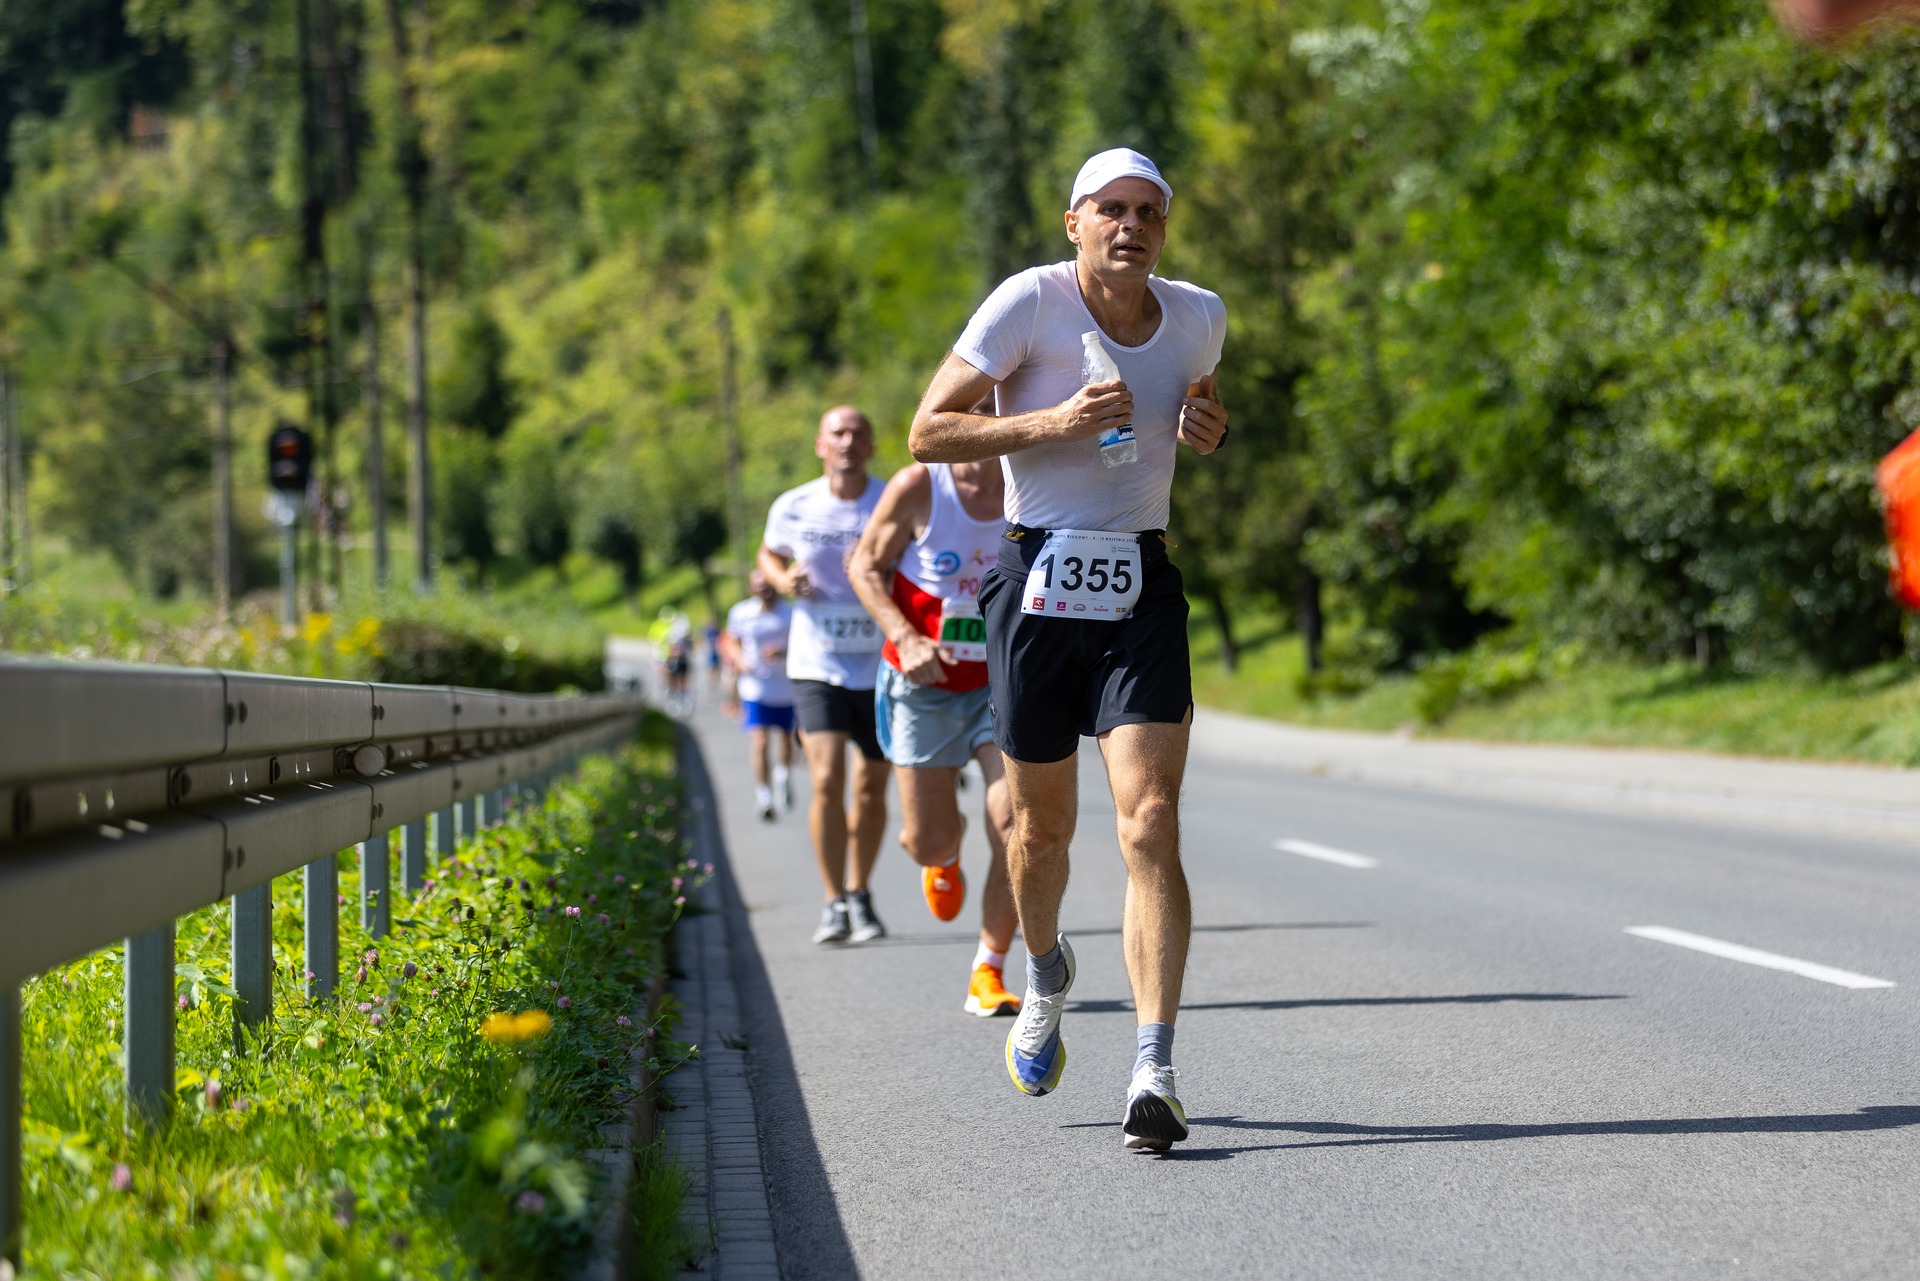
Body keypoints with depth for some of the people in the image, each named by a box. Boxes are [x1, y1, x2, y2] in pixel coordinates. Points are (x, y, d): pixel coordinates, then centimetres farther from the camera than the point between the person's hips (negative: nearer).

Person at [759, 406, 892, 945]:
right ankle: (834, 903, -5)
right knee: (826, 780, -15)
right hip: (818, 666, -1)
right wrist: (782, 580, -5)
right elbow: (769, 554, 18)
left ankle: (860, 895, 29)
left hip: (881, 668, 1)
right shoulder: (793, 508, -2)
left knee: (871, 787, 10)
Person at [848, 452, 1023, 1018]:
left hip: (1003, 684, 1)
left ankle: (988, 975, -1)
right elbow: (865, 566, -3)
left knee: (1012, 827, -15)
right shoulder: (918, 487, -13)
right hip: (923, 682, -1)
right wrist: (905, 637, -18)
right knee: (928, 843, 1)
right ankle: (947, 852, 42)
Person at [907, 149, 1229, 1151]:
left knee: (1151, 827, -13)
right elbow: (928, 433, -10)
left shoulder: (1199, 316, 5)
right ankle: (1046, 979, 43)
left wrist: (1211, 430, 4)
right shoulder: (1030, 301, -8)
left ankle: (1154, 1074, -16)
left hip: (1142, 590, 2)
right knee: (1042, 825, 11)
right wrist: (1054, 422, -22)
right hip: (1038, 583, -2)